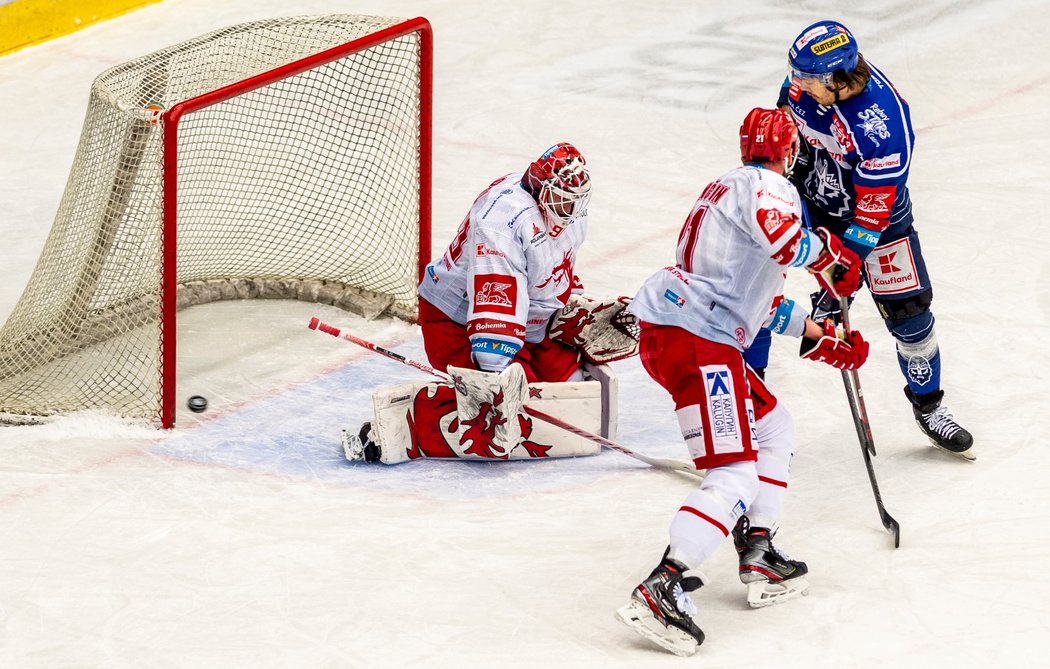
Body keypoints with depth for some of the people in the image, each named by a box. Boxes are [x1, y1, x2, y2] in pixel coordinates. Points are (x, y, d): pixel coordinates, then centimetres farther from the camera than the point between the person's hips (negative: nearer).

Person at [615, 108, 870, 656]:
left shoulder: (734, 188, 26)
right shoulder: (766, 186, -6)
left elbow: (760, 296, 30)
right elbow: (786, 242, -30)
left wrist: (818, 337, 29)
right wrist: (832, 256, -9)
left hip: (676, 330, 11)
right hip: (693, 340, -11)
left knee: (773, 430, 25)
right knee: (733, 476, -15)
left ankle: (758, 558, 26)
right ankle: (661, 590, -25)